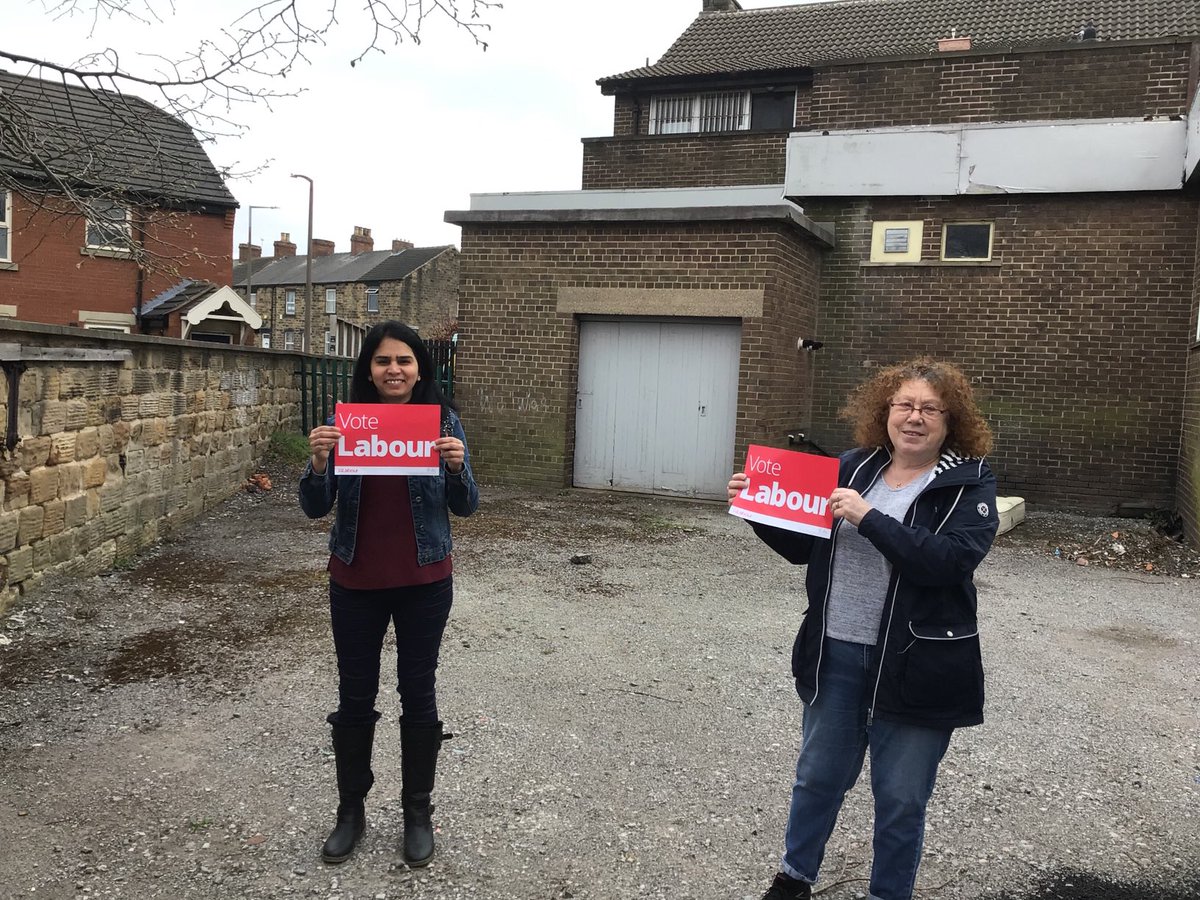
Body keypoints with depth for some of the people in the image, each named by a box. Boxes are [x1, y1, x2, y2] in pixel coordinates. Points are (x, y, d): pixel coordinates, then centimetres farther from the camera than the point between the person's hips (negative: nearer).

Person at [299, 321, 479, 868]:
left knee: (417, 694, 10)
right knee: (355, 697, 11)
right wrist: (318, 463, -24)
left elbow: (465, 507, -4)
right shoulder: (344, 422, -4)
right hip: (355, 582, 1)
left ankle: (418, 812, 28)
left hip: (424, 581, -1)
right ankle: (351, 810, 30)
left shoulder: (444, 422, -6)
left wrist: (456, 467, -25)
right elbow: (315, 508, -5)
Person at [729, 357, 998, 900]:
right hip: (835, 655, 4)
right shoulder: (853, 468, 3)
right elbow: (801, 548, 11)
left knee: (901, 800, 11)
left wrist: (869, 518, -28)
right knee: (818, 777, 20)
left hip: (915, 669, -3)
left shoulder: (969, 485, -7)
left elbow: (949, 558, -24)